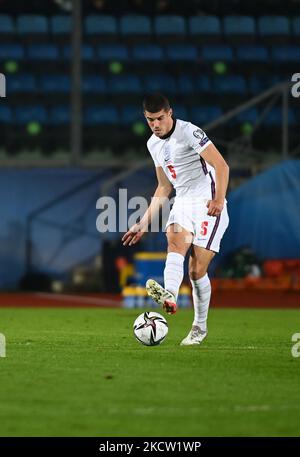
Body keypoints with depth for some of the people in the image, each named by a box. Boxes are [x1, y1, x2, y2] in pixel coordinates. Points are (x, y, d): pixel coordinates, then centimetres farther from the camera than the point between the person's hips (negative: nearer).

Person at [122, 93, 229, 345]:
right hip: (182, 203, 6)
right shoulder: (153, 144, 14)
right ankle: (169, 297, -50)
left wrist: (218, 199, -31)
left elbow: (222, 166, -17)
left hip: (208, 204, -6)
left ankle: (200, 327, 5)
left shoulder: (189, 132, -10)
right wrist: (144, 224, 20)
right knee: (175, 241, -27)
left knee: (197, 270, -11)